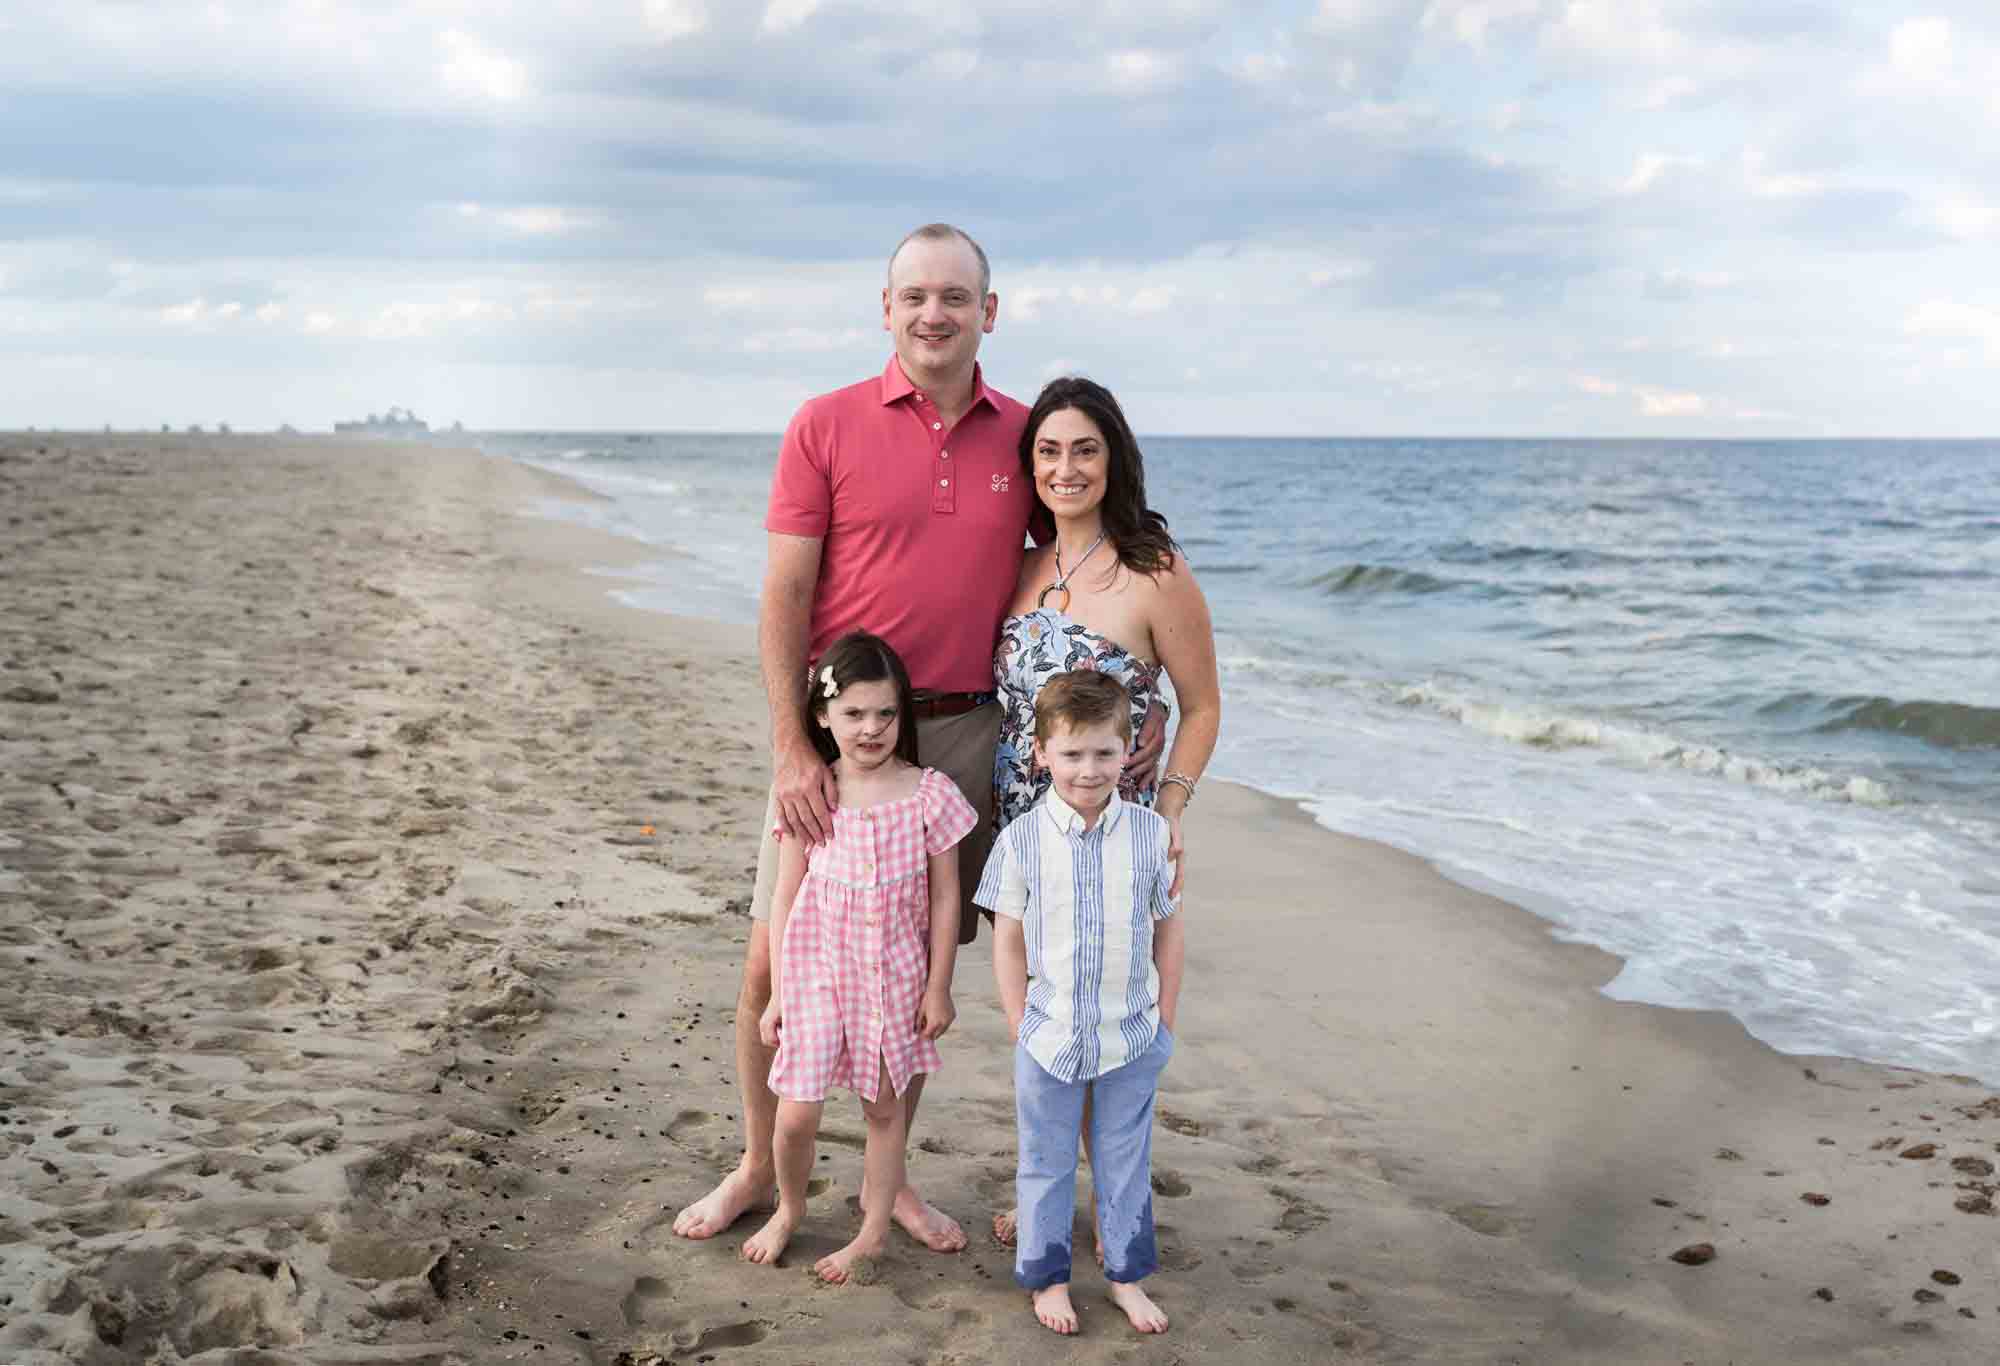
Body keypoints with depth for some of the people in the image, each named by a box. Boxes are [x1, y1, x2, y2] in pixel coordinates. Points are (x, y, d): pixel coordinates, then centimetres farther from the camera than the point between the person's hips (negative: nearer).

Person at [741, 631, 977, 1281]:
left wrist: (937, 986, -1)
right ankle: (789, 1208, 28)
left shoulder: (928, 795, -9)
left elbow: (944, 900, -2)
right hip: (818, 969, 0)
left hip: (894, 977, 0)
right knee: (796, 1114, -1)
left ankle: (875, 1227, 31)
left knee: (885, 1105, 12)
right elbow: (785, 897, -1)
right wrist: (777, 992, 0)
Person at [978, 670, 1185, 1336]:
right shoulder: (1022, 837, -9)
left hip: (1132, 1037, 1)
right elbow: (1008, 938, -2)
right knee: (1046, 1162, 12)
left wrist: (1164, 1018, 3)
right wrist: (1021, 1024, -4)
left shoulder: (1150, 832, -6)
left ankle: (1127, 1276, 30)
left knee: (1126, 1161, 14)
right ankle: (1048, 1277, 28)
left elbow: (1169, 929, 4)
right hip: (1050, 1036, -1)